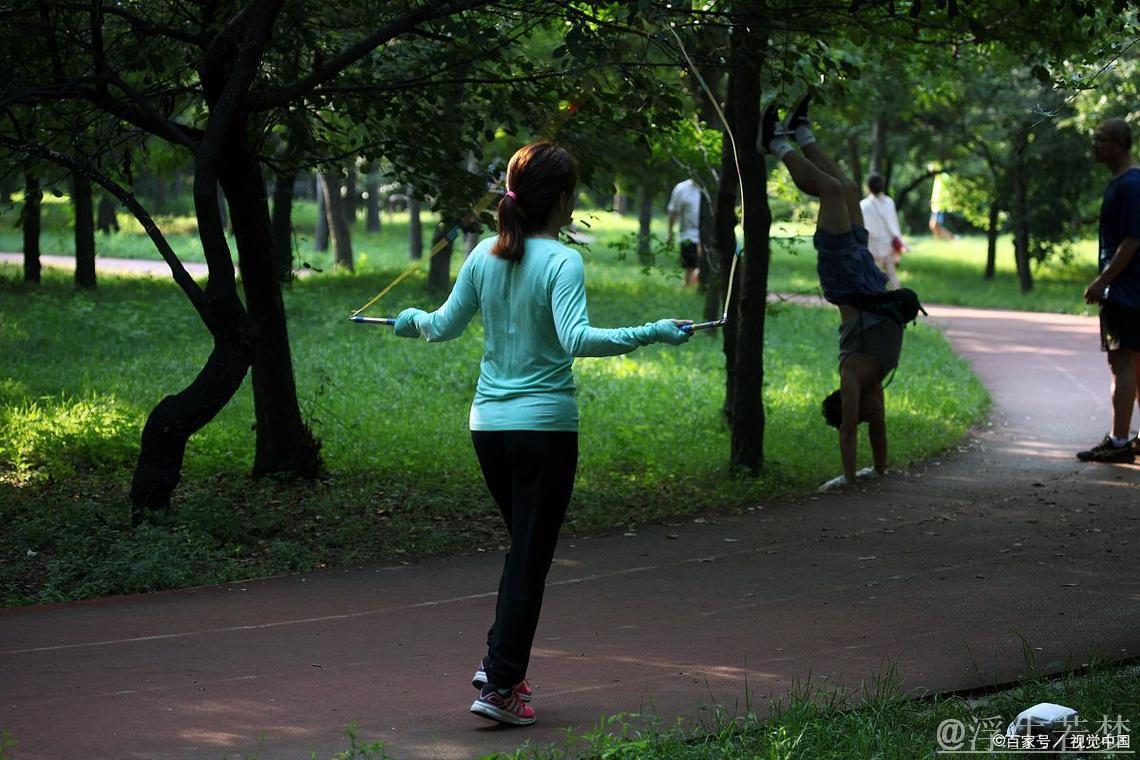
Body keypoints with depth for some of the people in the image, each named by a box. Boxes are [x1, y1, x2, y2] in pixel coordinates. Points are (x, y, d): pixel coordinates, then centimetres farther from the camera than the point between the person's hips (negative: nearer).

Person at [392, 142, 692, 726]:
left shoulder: (484, 255, 3)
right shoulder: (562, 262, -13)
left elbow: (445, 326, 12)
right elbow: (576, 339, -27)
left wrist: (413, 320, 32)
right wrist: (649, 334, -27)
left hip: (487, 421, 6)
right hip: (545, 426, -6)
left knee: (523, 545, 22)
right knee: (530, 557, 2)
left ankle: (499, 661, 20)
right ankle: (500, 686, 2)